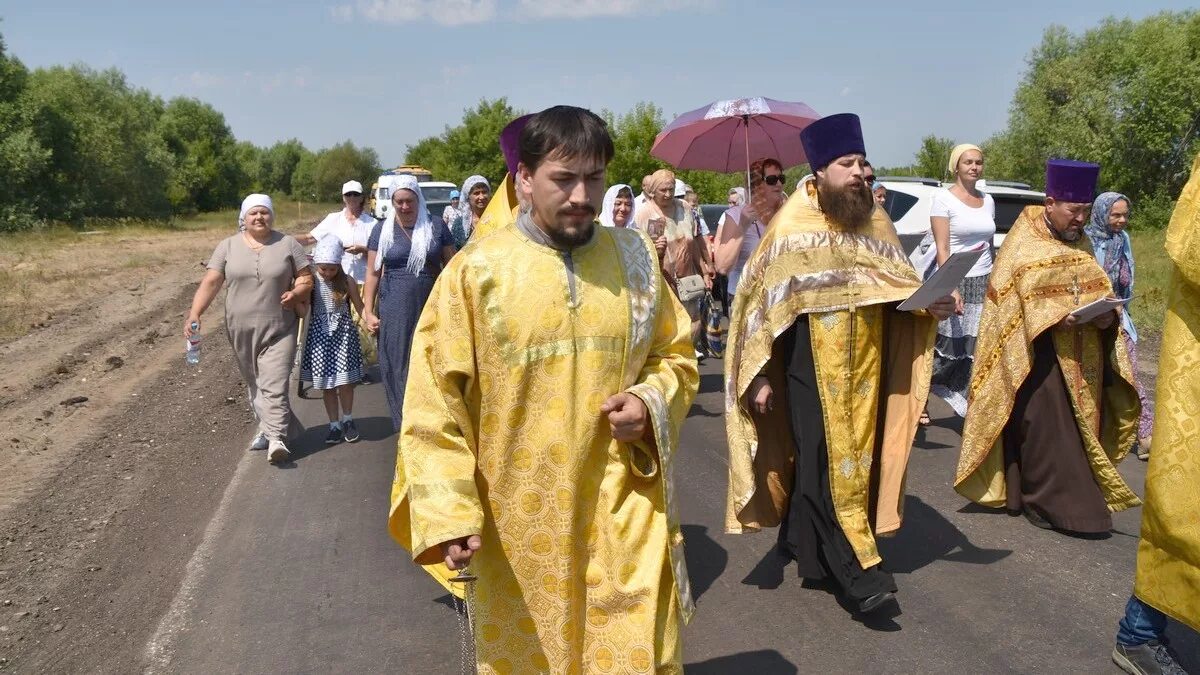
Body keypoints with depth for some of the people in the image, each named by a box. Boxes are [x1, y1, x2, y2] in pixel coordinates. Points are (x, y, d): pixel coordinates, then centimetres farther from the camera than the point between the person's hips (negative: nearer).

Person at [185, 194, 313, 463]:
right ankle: (267, 427, 29)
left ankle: (276, 438, -13)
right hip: (242, 330, 3)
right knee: (255, 384, 14)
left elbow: (306, 277, 3)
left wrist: (296, 293, -18)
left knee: (274, 386, -11)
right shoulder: (227, 246, 3)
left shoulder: (288, 244, 0)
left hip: (279, 330, -3)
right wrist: (194, 314, -13)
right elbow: (210, 282, -2)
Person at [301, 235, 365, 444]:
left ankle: (348, 420, 21)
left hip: (343, 333, -1)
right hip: (319, 335, 1)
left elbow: (360, 306, 1)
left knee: (345, 382, -2)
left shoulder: (347, 283, -3)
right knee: (326, 384, 6)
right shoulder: (311, 283, -2)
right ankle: (334, 425, 18)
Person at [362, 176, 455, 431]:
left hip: (430, 307, 0)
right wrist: (368, 312, 0)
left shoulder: (436, 228, 5)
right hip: (394, 309, 0)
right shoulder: (382, 230, 5)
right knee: (397, 365, 2)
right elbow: (372, 272, 6)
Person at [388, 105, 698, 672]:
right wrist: (446, 514, -13)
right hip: (517, 519, -1)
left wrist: (651, 403, -10)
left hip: (624, 509, 2)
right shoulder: (476, 270, -8)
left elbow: (676, 358, 12)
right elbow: (435, 399, -7)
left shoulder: (635, 257, 1)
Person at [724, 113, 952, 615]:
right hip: (812, 368, -5)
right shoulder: (792, 225, -7)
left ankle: (803, 544, 30)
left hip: (866, 367, 5)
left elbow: (901, 284, 13)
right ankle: (855, 569, 1)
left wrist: (931, 304, -10)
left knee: (856, 456, 12)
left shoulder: (876, 221, 7)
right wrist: (760, 375, -10)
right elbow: (764, 301, -7)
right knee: (828, 460, -5)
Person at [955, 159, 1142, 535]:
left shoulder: (1081, 243, 15)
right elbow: (1009, 299, -10)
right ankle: (1062, 504, -3)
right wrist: (1054, 317, -24)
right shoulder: (1023, 241, -4)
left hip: (1078, 355, 7)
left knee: (1074, 427, 6)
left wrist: (1105, 315, -7)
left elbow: (1100, 292, 16)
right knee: (1045, 428, -10)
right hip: (1037, 353, -6)